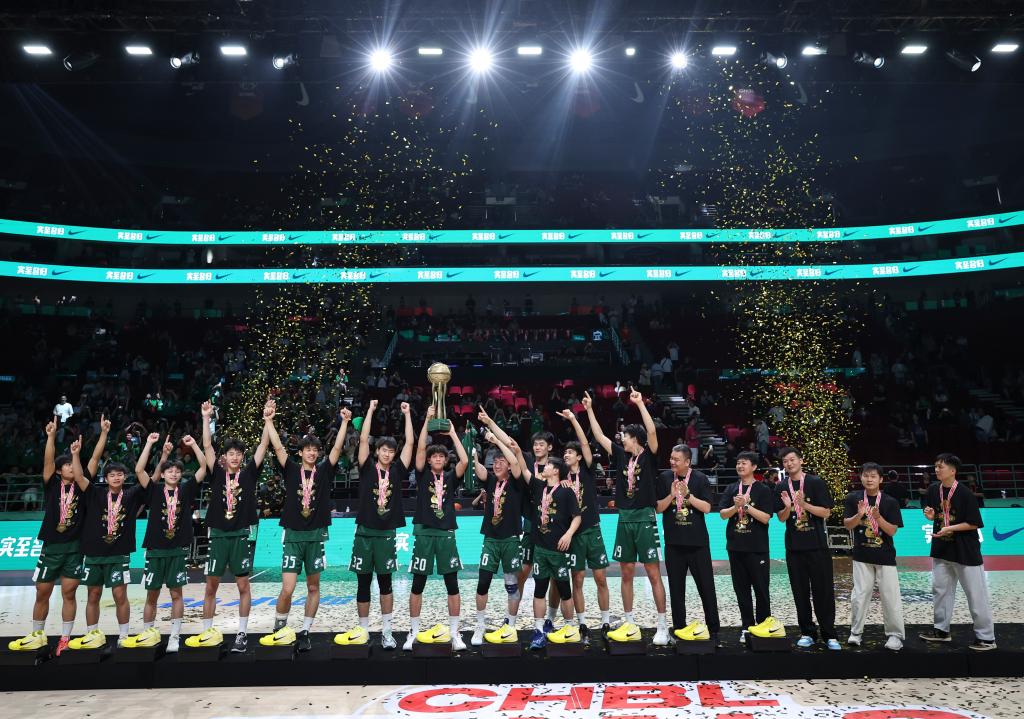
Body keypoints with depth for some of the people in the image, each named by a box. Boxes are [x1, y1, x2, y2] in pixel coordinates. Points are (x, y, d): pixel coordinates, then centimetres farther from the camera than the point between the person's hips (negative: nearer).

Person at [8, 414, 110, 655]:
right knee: (42, 593, 11)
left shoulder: (81, 485, 3)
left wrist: (104, 433, -10)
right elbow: (48, 461, -15)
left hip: (74, 547, 0)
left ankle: (65, 638, 14)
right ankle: (37, 635, 29)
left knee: (69, 594, 4)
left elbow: (95, 458, -4)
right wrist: (51, 435, -28)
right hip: (51, 547, 0)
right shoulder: (52, 485, 0)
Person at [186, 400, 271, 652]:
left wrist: (268, 420, -12)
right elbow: (207, 446, -1)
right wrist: (206, 418, -8)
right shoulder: (217, 474, 6)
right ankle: (207, 632, 22)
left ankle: (242, 633, 11)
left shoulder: (248, 474, 4)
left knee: (243, 586, 2)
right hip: (218, 535, 1)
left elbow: (263, 445, -3)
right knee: (211, 586, 9)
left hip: (240, 536, -1)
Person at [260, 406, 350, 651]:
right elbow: (278, 447, -3)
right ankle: (279, 629, 16)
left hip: (316, 536, 2)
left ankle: (304, 632, 20)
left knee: (313, 588, 8)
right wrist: (269, 421, -7)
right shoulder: (292, 469, 4)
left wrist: (345, 422, -10)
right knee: (287, 589, -8)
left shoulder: (324, 471, 5)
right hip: (293, 535, -1)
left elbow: (337, 448, -4)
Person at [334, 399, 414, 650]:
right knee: (364, 583, 8)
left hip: (387, 534, 1)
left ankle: (386, 631, 14)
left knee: (385, 582, 7)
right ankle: (363, 630, 19)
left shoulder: (397, 470, 3)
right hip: (365, 533, -1)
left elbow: (410, 443, -1)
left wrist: (407, 414, 0)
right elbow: (363, 440, -8)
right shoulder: (367, 468, 0)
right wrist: (370, 410, -7)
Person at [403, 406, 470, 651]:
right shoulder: (423, 475, 5)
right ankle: (414, 633, 16)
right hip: (424, 533, -1)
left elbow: (465, 460, -9)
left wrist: (452, 432, -7)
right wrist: (427, 419, -12)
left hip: (446, 534, 1)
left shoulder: (451, 477, 7)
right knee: (418, 584, 4)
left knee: (452, 584, 2)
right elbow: (420, 449, -8)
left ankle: (454, 633, 11)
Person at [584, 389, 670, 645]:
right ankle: (630, 624, 20)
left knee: (653, 573, -2)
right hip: (624, 520, 6)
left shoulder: (649, 456, -5)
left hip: (645, 520, -6)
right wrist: (590, 410, 11)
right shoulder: (621, 455, 10)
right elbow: (599, 436, 12)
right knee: (626, 574, 10)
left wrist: (640, 403, -25)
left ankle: (662, 626, 6)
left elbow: (652, 432, -21)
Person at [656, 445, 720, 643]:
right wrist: (672, 495, -17)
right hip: (674, 542, 2)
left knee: (706, 585, 4)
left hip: (698, 541, -1)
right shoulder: (665, 478, 0)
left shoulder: (700, 479, -4)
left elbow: (707, 508, -8)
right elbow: (659, 508, -1)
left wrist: (687, 494, -19)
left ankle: (713, 628, 14)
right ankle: (679, 626, 19)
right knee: (676, 587, 8)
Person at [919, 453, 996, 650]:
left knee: (975, 593, 2)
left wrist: (951, 528, -22)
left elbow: (974, 523, -14)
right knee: (940, 589, 13)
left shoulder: (965, 493, -17)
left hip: (965, 550, -6)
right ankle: (942, 630, 26)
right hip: (941, 548, 6)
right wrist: (930, 515, -8)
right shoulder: (933, 490, 0)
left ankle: (986, 637, 13)